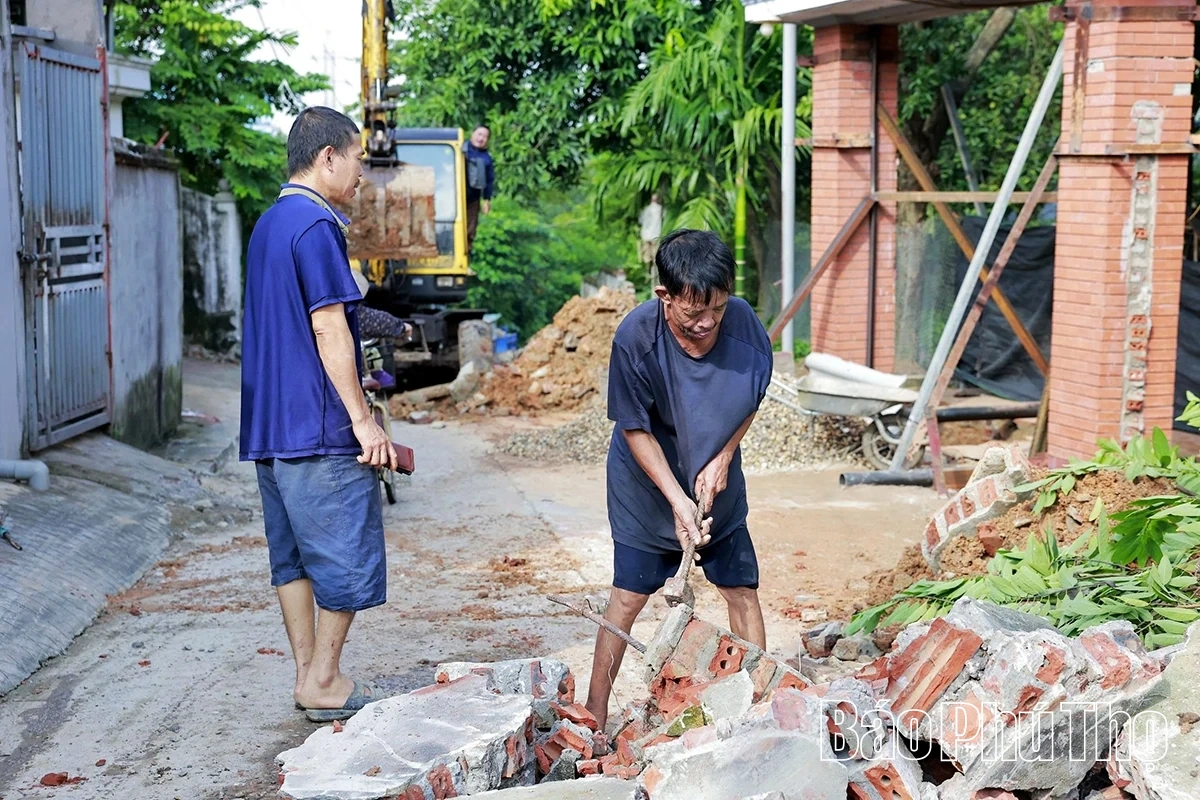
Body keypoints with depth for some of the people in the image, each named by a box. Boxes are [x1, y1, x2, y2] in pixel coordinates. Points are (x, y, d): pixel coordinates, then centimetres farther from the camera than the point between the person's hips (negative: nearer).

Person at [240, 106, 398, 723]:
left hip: (267, 424, 10)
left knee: (293, 553, 12)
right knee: (348, 554, 0)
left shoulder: (267, 226, 17)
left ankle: (308, 675, 19)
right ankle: (324, 680, 6)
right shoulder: (316, 226, -13)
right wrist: (362, 418, -14)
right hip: (318, 425, -10)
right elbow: (329, 330, -18)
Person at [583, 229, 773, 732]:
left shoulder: (743, 324, -19)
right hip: (647, 488, -3)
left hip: (718, 486, 3)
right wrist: (678, 500, -24)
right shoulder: (636, 337, -27)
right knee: (628, 597, 3)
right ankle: (594, 715, 15)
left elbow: (754, 397, -1)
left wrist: (723, 457, -13)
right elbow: (635, 428, -19)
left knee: (742, 592, 5)